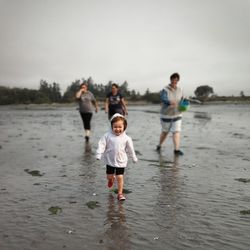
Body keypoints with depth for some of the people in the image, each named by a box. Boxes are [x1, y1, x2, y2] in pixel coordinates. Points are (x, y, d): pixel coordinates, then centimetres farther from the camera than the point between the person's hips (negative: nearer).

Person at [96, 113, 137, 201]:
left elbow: (130, 149, 4)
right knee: (109, 176, 14)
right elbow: (102, 145, -10)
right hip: (110, 160, 1)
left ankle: (120, 193, 13)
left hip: (121, 161, -1)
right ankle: (111, 179, 51)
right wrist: (99, 154, -18)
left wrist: (134, 158, 12)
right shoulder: (107, 135, -10)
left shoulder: (126, 138, -7)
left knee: (120, 177, -3)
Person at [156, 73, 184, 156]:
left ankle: (176, 149, -9)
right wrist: (171, 102, -50)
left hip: (177, 115, 3)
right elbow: (163, 99, -31)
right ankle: (159, 146, 34)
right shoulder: (165, 90, -14)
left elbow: (182, 100, 14)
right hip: (166, 115, -3)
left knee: (176, 131, -9)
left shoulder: (180, 90, 2)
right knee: (165, 132, 12)